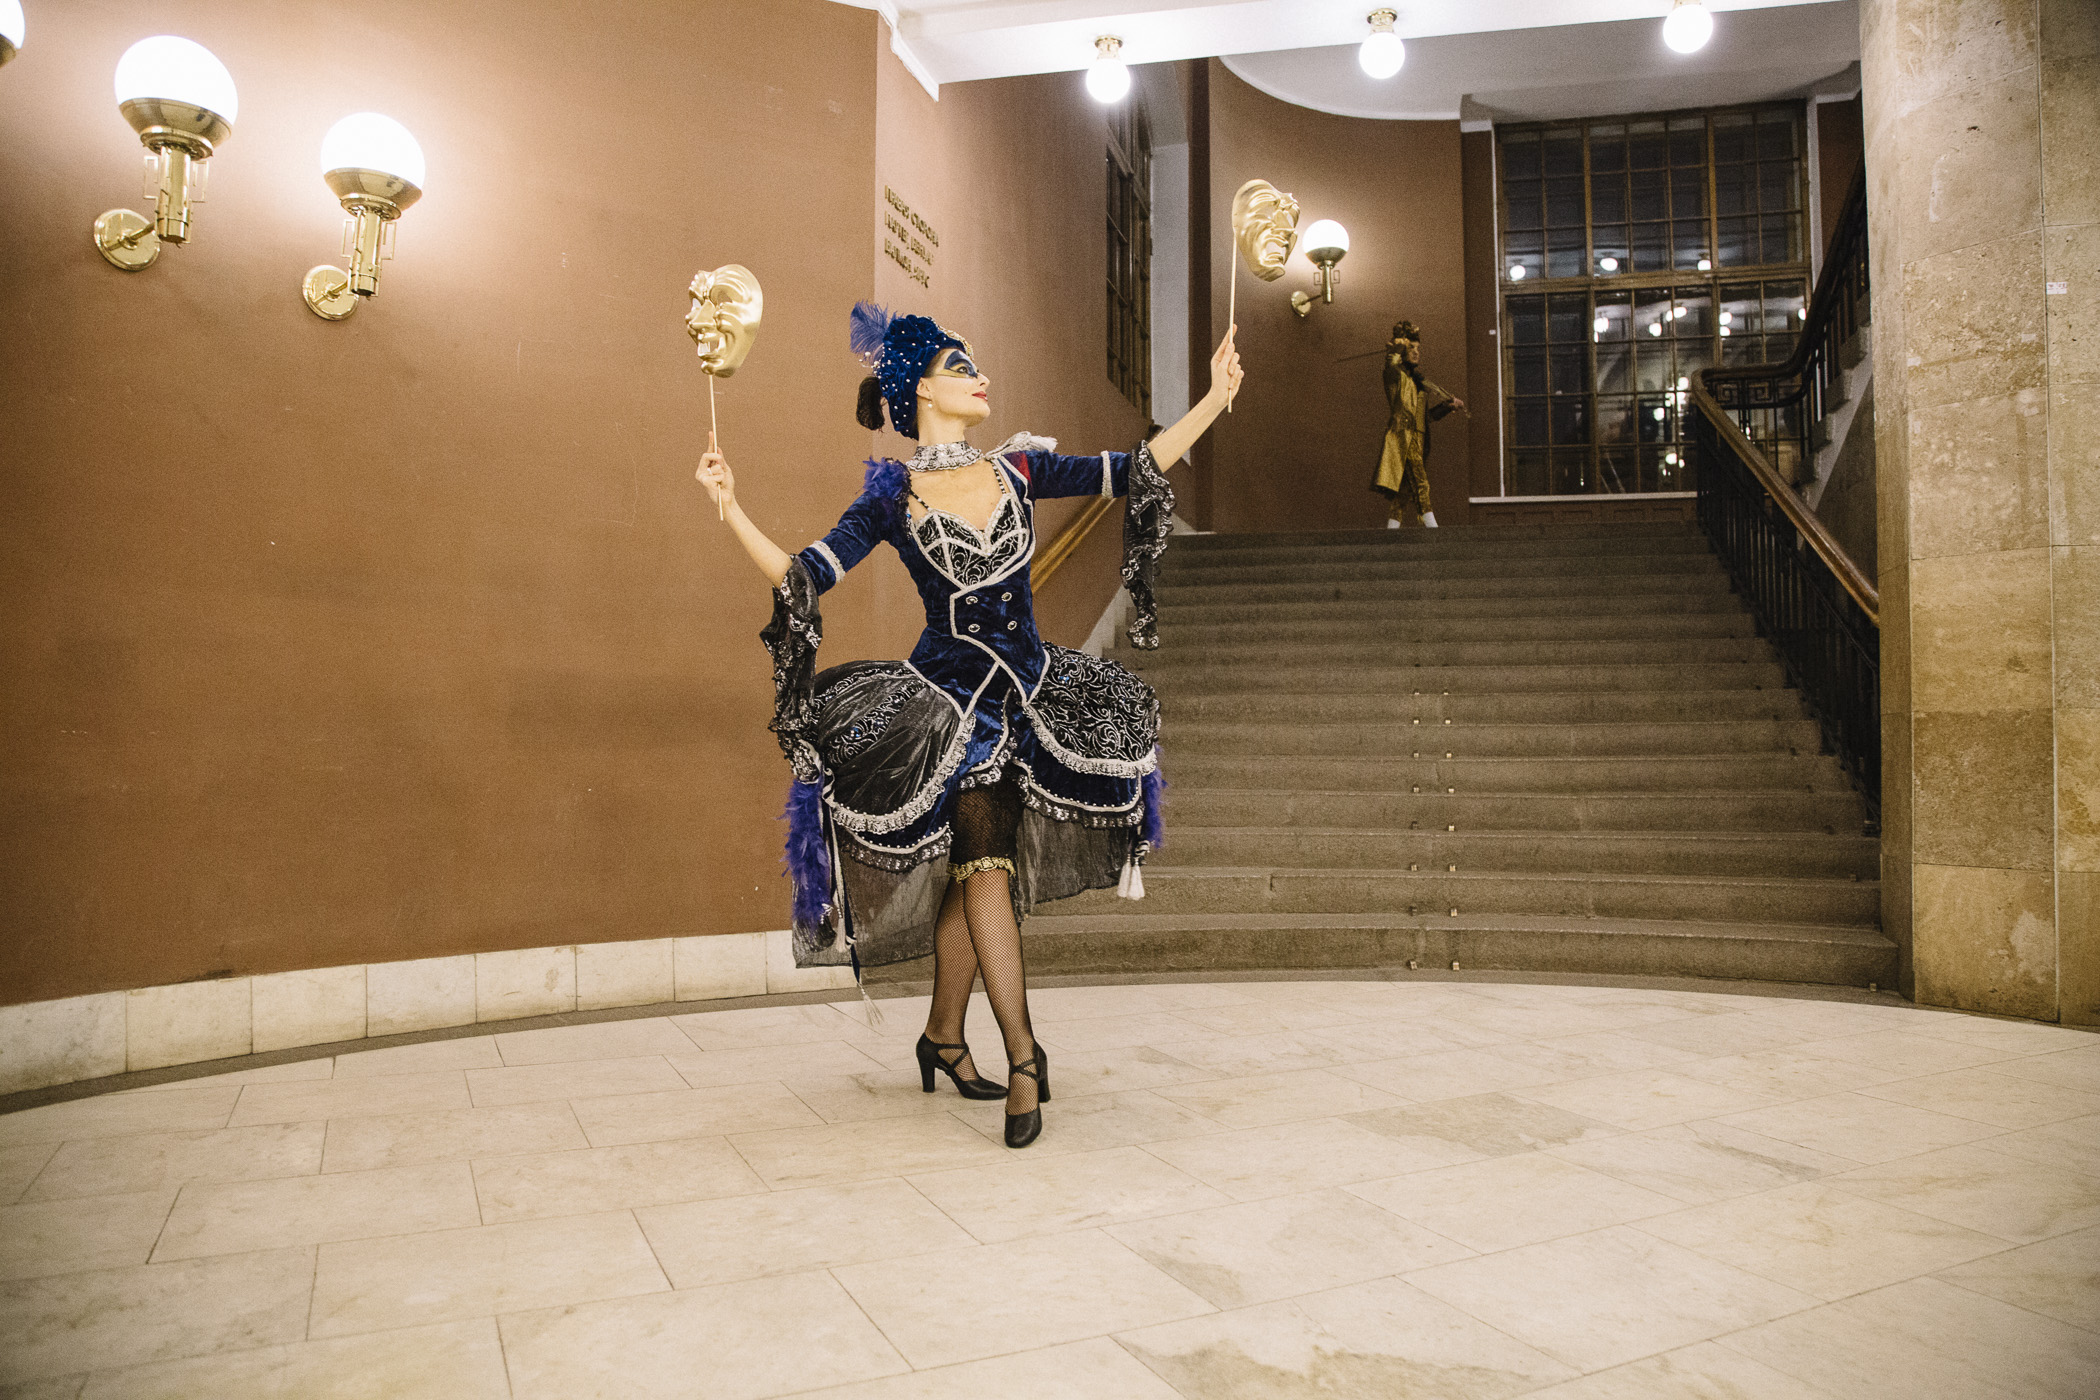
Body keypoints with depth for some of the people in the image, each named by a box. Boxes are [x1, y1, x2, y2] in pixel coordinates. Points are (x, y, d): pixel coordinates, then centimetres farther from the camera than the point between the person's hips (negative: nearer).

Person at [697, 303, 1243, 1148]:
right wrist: (731, 509, -20)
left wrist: (1216, 398, 0)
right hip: (949, 697, -3)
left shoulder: (1019, 469, 6)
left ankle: (943, 1037, 25)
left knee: (972, 871, 7)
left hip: (1028, 689, 4)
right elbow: (802, 577, -8)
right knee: (986, 860, -12)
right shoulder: (892, 496, -3)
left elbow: (1133, 471, 3)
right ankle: (1022, 1056, -5)